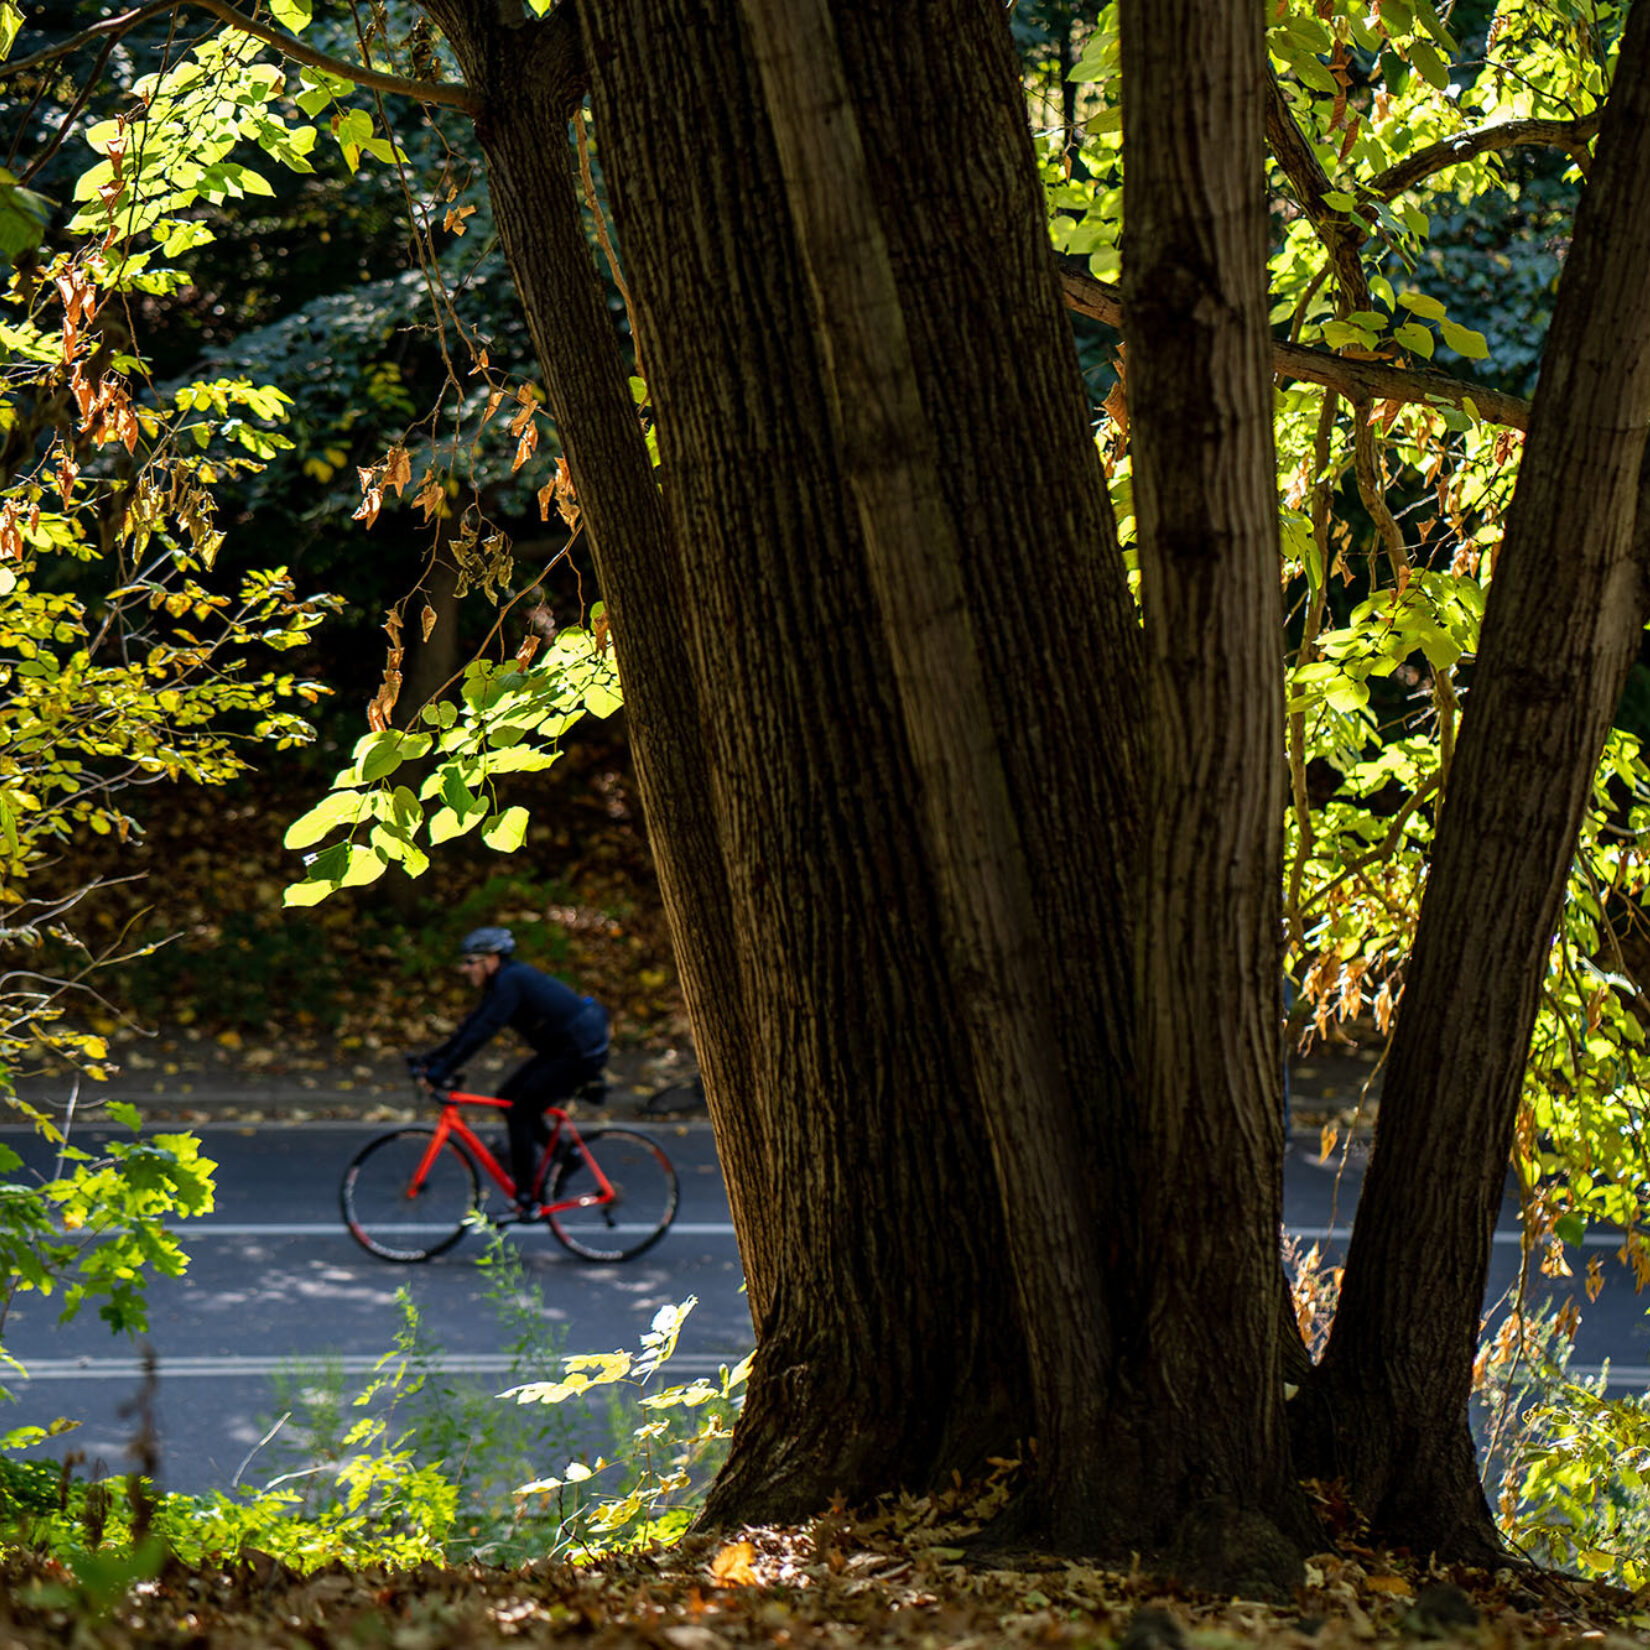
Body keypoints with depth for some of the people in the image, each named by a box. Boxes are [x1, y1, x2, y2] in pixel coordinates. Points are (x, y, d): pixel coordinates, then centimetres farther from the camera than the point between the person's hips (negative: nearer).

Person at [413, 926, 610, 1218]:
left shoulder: (510, 981, -19)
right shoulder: (503, 980, 10)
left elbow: (481, 1032, -26)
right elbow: (472, 1024, 15)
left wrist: (441, 1071, -27)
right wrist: (433, 1057, 11)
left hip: (581, 1052, -10)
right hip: (561, 1048, 10)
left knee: (520, 1111, -8)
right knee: (507, 1096, 10)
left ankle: (525, 1199, -3)